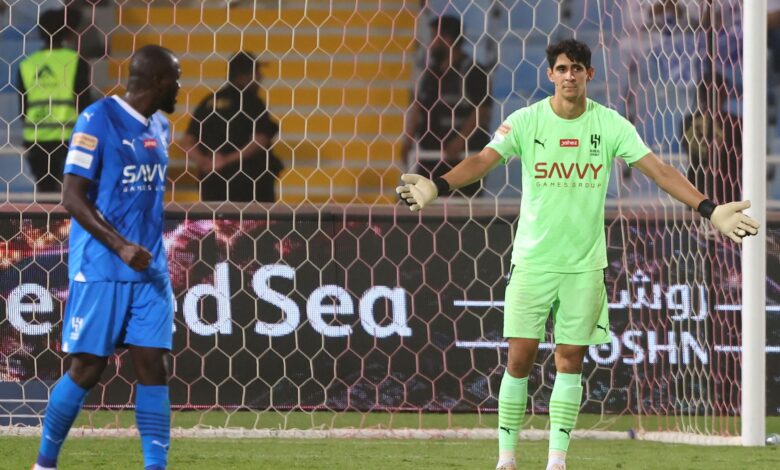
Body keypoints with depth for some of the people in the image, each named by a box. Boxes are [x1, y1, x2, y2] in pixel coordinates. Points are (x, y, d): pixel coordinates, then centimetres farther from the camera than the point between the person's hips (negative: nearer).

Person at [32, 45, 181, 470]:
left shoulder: (160, 128, 11)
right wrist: (121, 246, -22)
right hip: (101, 271, -6)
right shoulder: (98, 120, -12)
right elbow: (72, 197, -14)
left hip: (150, 271, 6)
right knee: (86, 369, -1)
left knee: (153, 366, -2)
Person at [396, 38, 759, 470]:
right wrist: (436, 187, -36)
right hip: (532, 259, -1)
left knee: (570, 359, 3)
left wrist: (709, 209, -17)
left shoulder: (610, 125, -2)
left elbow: (659, 170, -6)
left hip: (585, 263, 1)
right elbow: (483, 160, -18)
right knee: (520, 357, -3)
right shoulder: (526, 122, -6)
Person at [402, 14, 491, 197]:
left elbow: (482, 111, -13)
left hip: (461, 156, -7)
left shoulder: (471, 71, -7)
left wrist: (459, 142, -21)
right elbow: (418, 106, 18)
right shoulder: (430, 72, 16)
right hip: (429, 159, 7)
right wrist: (409, 138, 4)